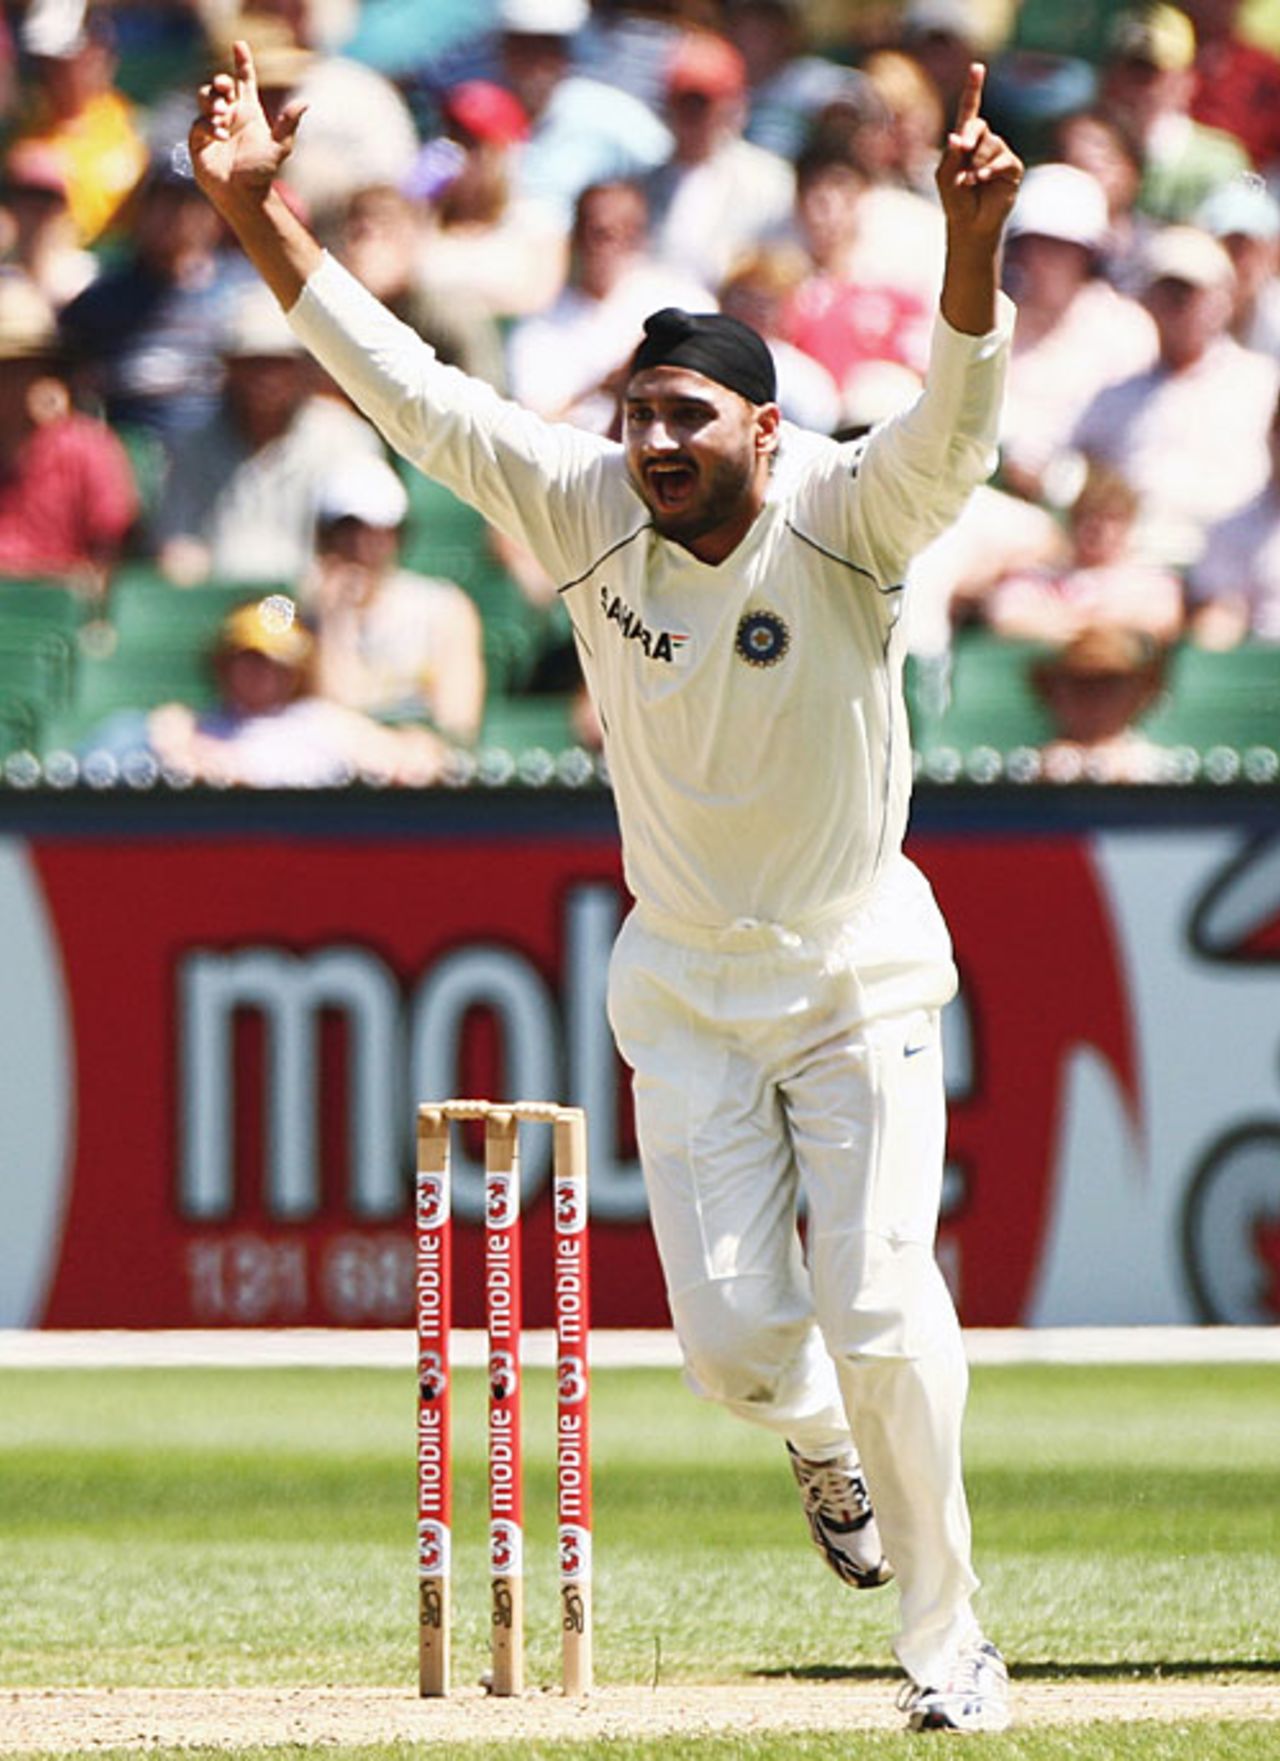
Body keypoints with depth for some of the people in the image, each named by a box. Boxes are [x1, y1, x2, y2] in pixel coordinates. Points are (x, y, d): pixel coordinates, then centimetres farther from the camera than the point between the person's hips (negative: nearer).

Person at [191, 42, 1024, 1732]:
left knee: (878, 1309, -10)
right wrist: (261, 217, -21)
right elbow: (408, 391, -12)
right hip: (685, 988, 3)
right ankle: (825, 1445, 36)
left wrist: (971, 244, -57)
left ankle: (948, 1641, 8)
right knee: (735, 1338, -2)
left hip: (858, 976, -3)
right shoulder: (590, 512, -11)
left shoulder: (845, 515, -20)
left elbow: (955, 426, -39)